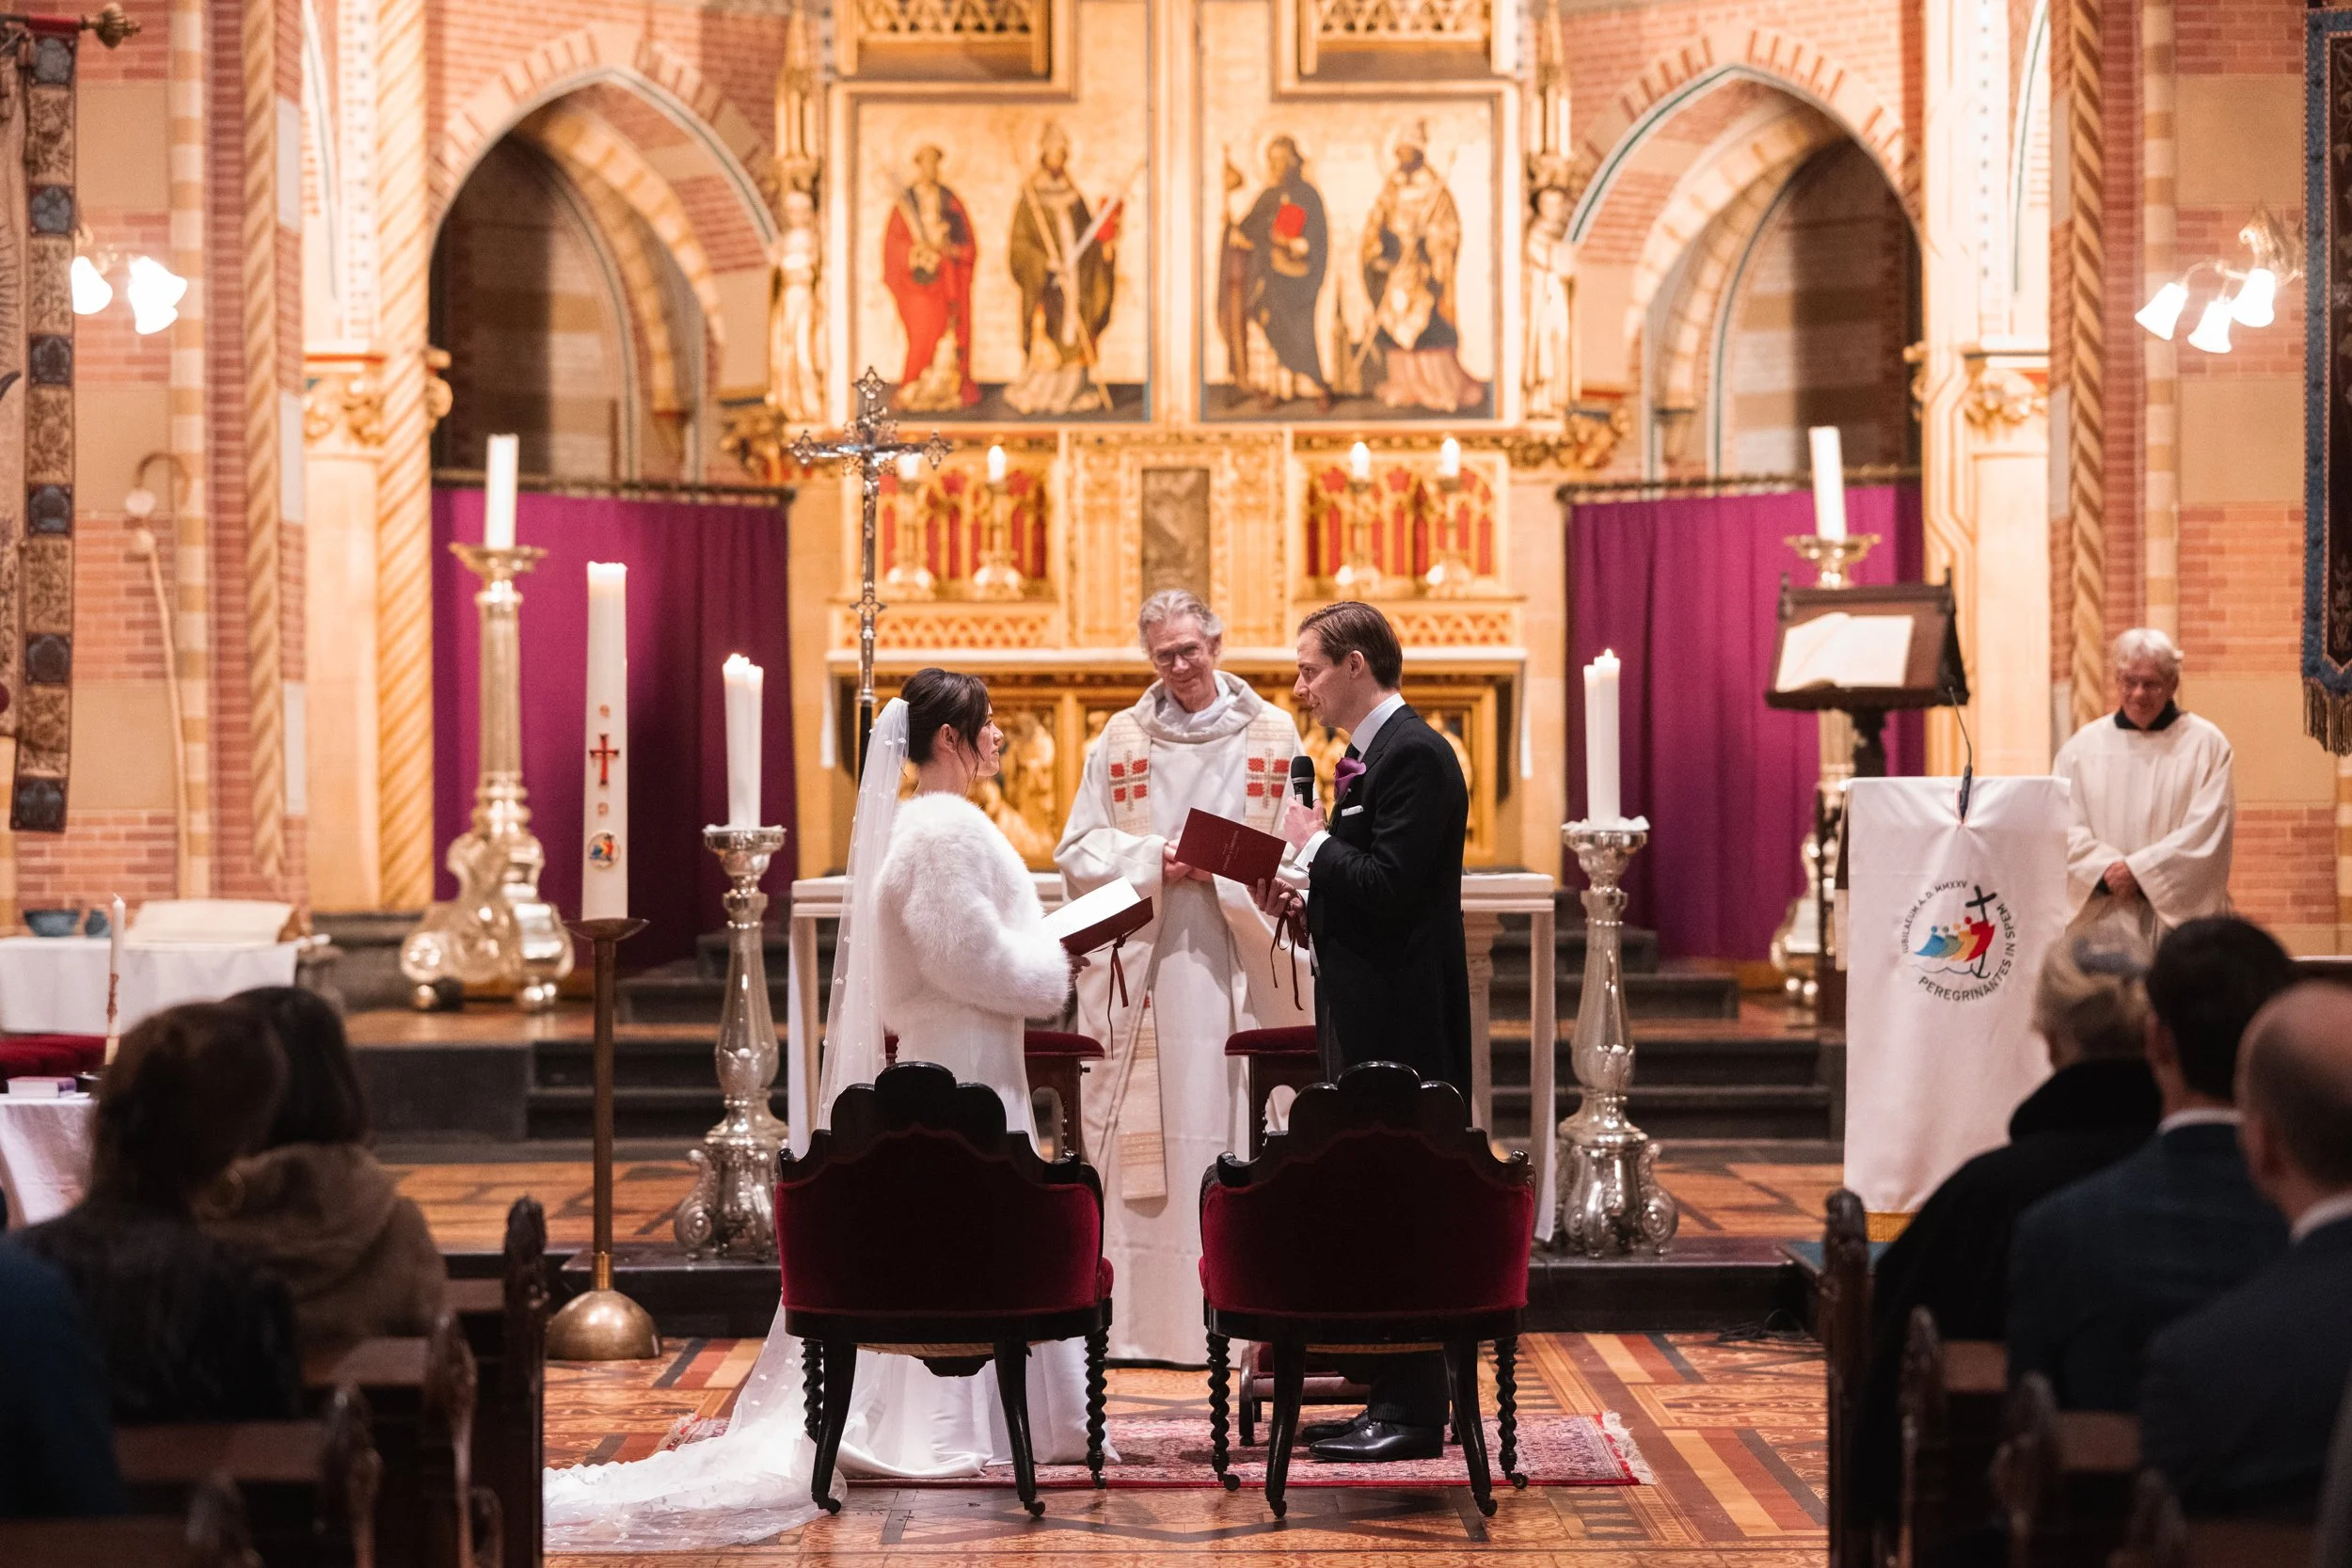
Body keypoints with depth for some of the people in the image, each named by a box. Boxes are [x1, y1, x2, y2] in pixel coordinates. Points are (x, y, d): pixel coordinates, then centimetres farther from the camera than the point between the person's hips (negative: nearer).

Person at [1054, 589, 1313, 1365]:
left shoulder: (1273, 734, 7)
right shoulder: (1120, 740, 9)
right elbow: (1078, 854, 7)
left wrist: (1225, 871, -11)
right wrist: (1152, 860, -9)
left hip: (1241, 967, 0)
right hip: (1146, 966, 1)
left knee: (1243, 1131, -2)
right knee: (1144, 1138, -1)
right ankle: (1143, 1318, 2)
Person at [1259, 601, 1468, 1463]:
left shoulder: (1414, 755, -15)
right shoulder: (1373, 753, 17)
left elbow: (1390, 886, -23)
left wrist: (1314, 843, -11)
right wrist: (1308, 899, 7)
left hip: (1401, 1027, -10)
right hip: (1368, 1021, 10)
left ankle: (1413, 1414, 0)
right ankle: (1391, 1401, 19)